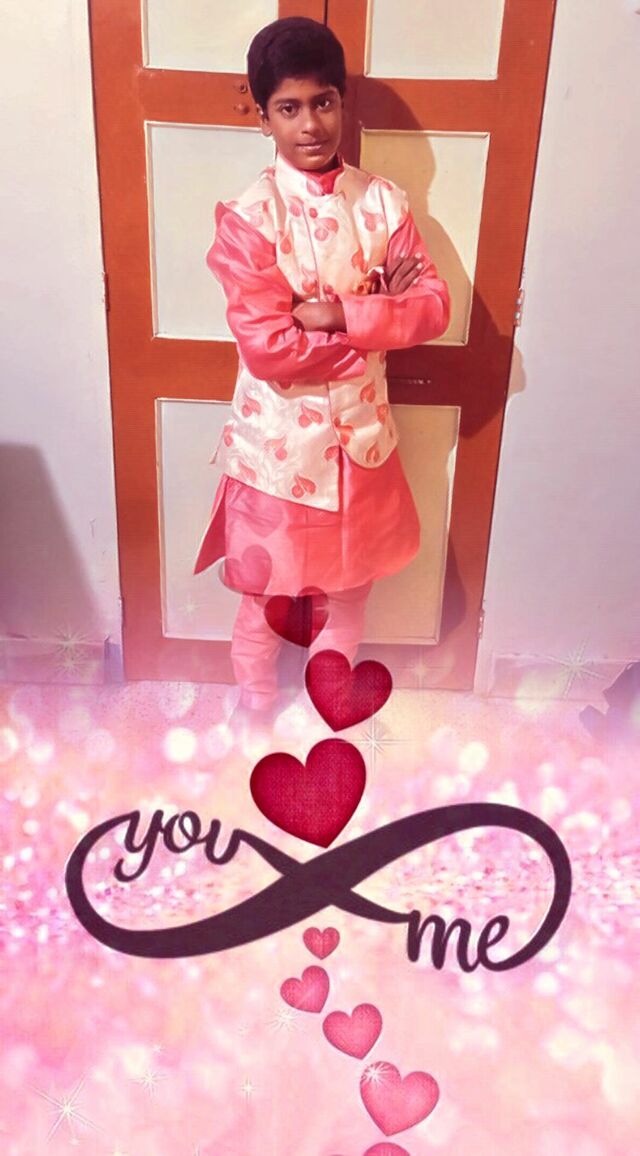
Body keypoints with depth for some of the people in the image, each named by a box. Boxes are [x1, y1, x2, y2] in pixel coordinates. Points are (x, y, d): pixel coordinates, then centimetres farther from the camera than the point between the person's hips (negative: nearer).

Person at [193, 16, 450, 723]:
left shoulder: (382, 202, -2)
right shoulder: (249, 215, -15)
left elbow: (432, 306, -7)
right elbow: (266, 347, -22)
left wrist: (342, 312, -21)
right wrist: (378, 323, -15)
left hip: (361, 430, 4)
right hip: (279, 438, -4)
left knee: (350, 581, 20)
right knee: (267, 589, 14)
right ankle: (256, 708, 40)